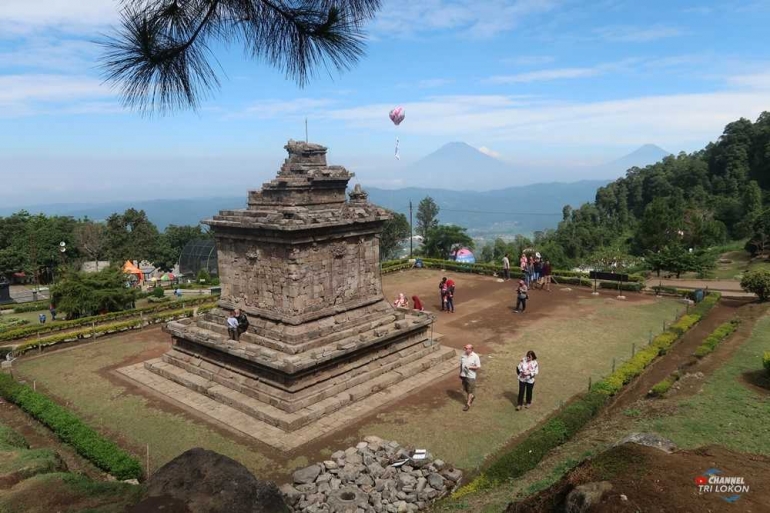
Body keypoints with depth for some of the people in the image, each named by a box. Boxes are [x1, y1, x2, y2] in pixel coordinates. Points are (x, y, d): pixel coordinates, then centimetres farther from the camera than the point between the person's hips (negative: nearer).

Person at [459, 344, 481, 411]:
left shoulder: (475, 356, -14)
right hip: (464, 375, 5)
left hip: (471, 376, -5)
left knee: (470, 390, 2)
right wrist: (460, 374, 14)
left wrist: (470, 367, -23)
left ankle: (468, 404, 11)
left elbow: (478, 367, -13)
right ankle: (471, 397, 44)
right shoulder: (463, 355, -1)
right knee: (466, 389, 18)